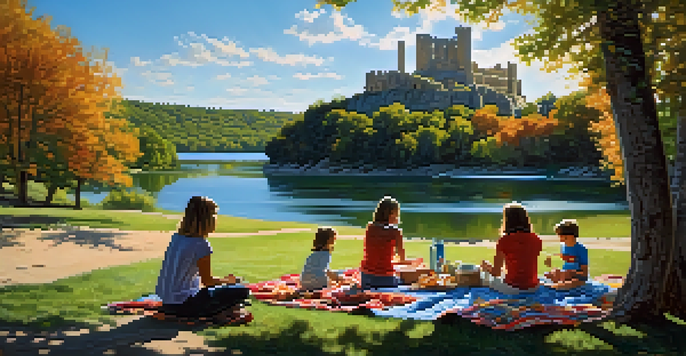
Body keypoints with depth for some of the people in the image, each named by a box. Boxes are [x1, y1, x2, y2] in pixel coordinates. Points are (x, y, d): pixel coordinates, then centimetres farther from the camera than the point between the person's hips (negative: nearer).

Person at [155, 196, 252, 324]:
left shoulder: (176, 237, 8)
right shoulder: (201, 244, -16)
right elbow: (207, 280, -7)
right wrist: (227, 280, 10)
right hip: (183, 305, -9)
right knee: (241, 291, -9)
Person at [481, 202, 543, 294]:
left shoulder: (504, 241, -12)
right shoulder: (536, 240, 0)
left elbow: (496, 273, -7)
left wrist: (487, 268, 15)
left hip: (512, 288, -5)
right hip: (533, 288, 5)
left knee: (491, 280, 23)